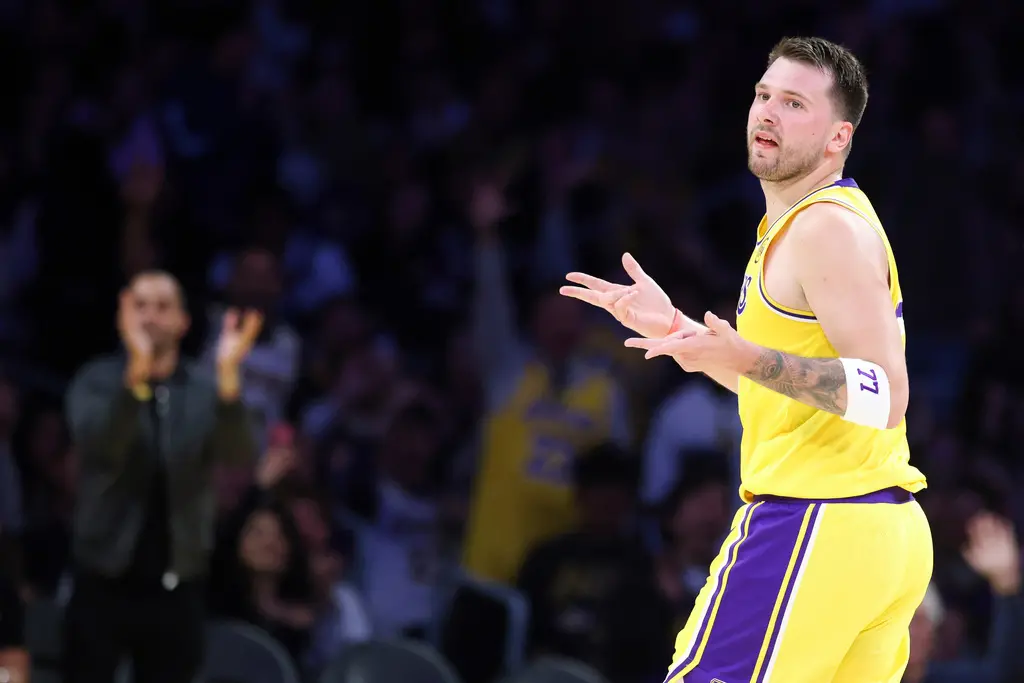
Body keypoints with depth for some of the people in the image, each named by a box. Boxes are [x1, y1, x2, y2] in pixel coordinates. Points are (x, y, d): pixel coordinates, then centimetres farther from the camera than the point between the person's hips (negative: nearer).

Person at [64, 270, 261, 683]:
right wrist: (138, 371, -38)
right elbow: (100, 444, -22)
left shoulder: (205, 390, 2)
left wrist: (229, 375, -34)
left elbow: (238, 454, -16)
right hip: (105, 581, -1)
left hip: (176, 586, 1)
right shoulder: (96, 382, -2)